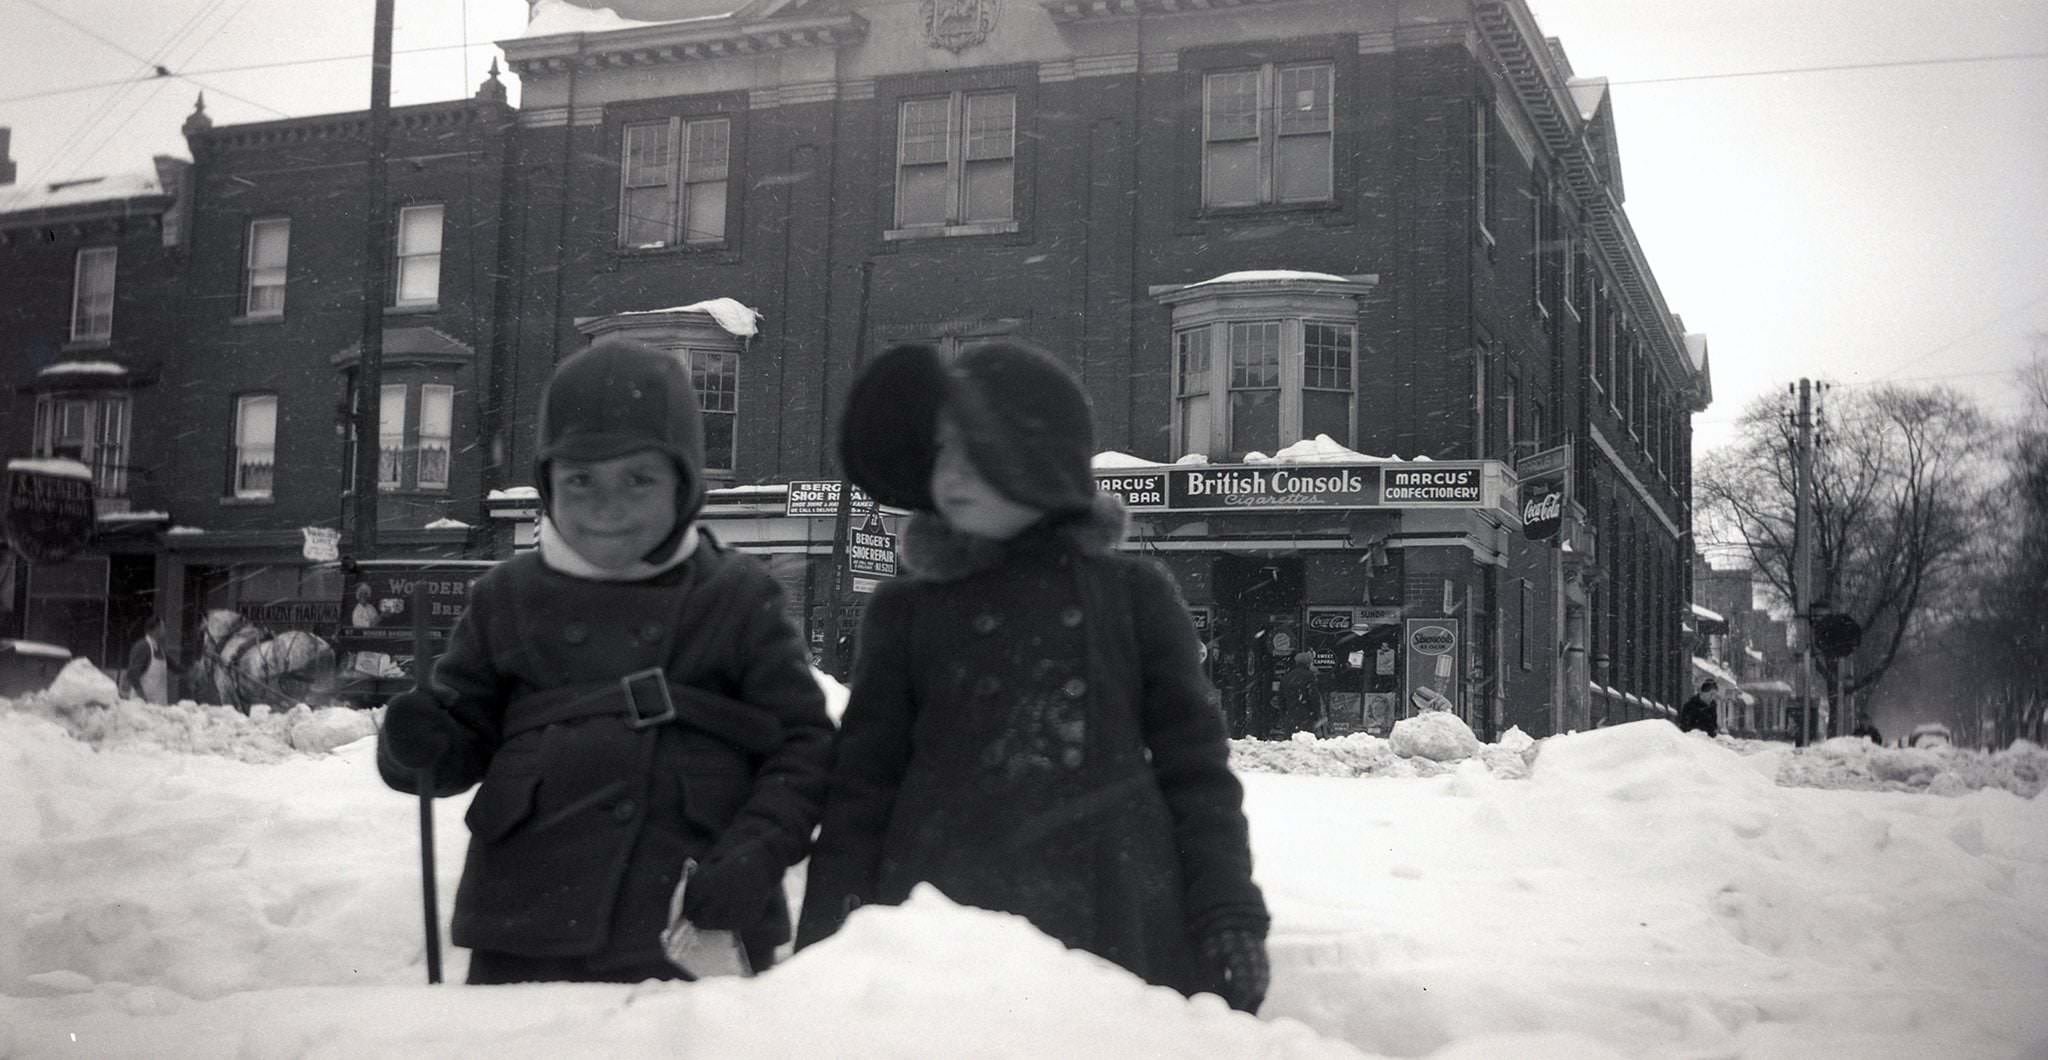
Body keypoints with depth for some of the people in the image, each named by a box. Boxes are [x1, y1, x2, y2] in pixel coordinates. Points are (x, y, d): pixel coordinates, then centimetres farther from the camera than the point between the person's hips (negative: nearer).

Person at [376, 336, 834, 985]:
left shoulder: (740, 601, 3)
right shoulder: (508, 599, 9)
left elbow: (804, 743, 0)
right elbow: (464, 733, 14)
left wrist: (758, 853, -14)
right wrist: (422, 744, -9)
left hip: (699, 936, -1)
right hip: (527, 937, 2)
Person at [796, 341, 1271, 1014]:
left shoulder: (1132, 596, 7)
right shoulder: (907, 611, 10)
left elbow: (1195, 767, 8)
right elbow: (862, 788, 9)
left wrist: (1229, 913, 0)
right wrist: (825, 944, 2)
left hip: (1123, 936, -1)